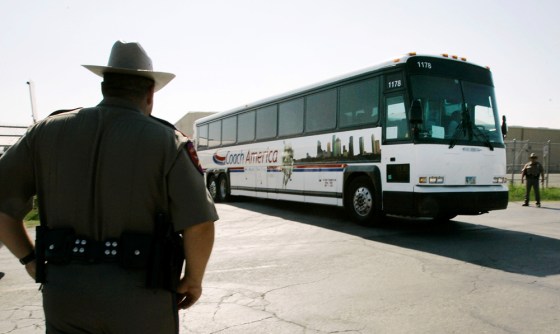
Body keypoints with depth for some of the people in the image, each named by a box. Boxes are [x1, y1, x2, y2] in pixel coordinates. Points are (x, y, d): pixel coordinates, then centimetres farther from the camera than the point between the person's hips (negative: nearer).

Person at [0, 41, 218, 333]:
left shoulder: (48, 131, 2)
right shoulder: (167, 141, -9)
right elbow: (199, 226, -17)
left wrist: (30, 259, 14)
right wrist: (193, 280, -1)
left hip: (65, 298, 3)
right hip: (141, 299, -2)